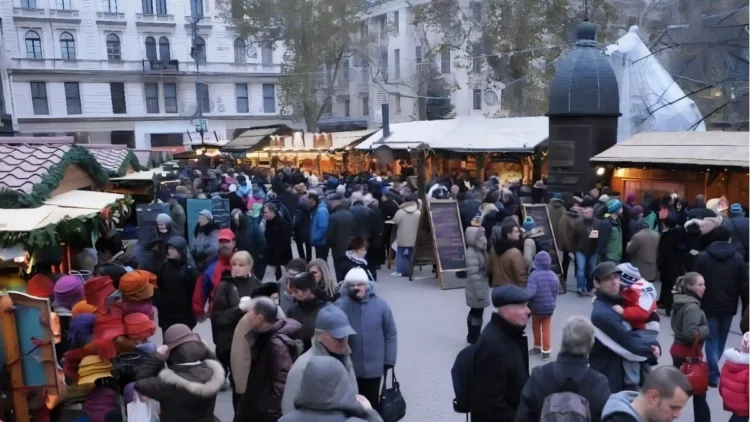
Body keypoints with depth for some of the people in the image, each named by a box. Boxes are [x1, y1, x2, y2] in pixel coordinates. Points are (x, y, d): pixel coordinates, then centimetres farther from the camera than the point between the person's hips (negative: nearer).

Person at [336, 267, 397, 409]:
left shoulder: (380, 304, -8)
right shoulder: (340, 305, -13)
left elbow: (390, 334, -1)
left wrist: (389, 360, 0)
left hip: (373, 367, 1)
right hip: (348, 368, -1)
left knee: (371, 404, 18)